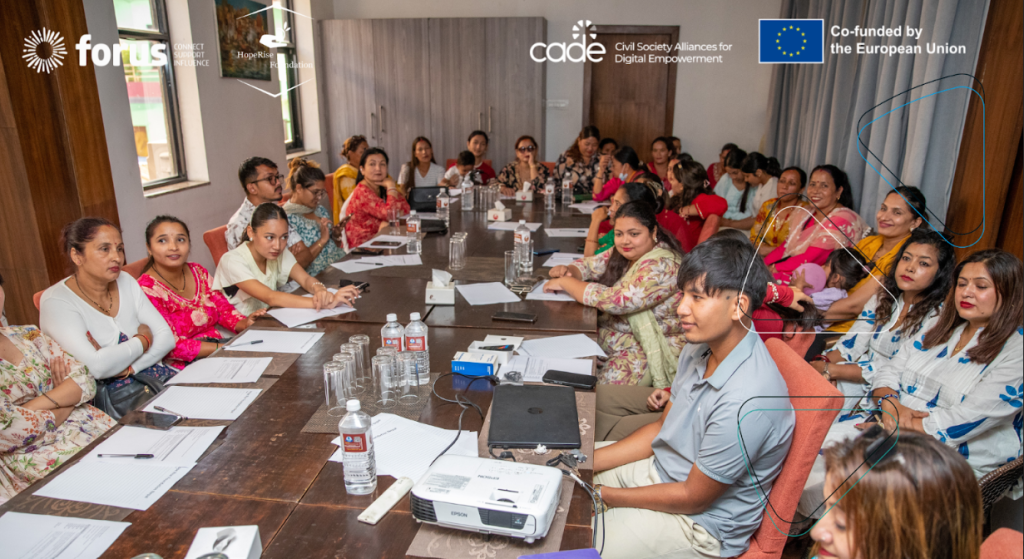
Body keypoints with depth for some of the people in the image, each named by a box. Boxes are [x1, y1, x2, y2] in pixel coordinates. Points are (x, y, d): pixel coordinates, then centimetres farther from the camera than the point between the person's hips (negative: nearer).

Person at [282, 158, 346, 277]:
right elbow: (299, 262, -14)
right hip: (319, 277, -7)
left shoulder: (320, 210, 14)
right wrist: (323, 240, -16)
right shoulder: (287, 218, -9)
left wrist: (337, 234, 3)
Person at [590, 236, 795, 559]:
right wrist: (586, 461, -3)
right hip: (660, 468, 8)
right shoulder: (700, 347, -6)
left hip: (700, 523, -8)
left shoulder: (746, 402, -34)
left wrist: (604, 495, -14)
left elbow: (692, 498, -23)